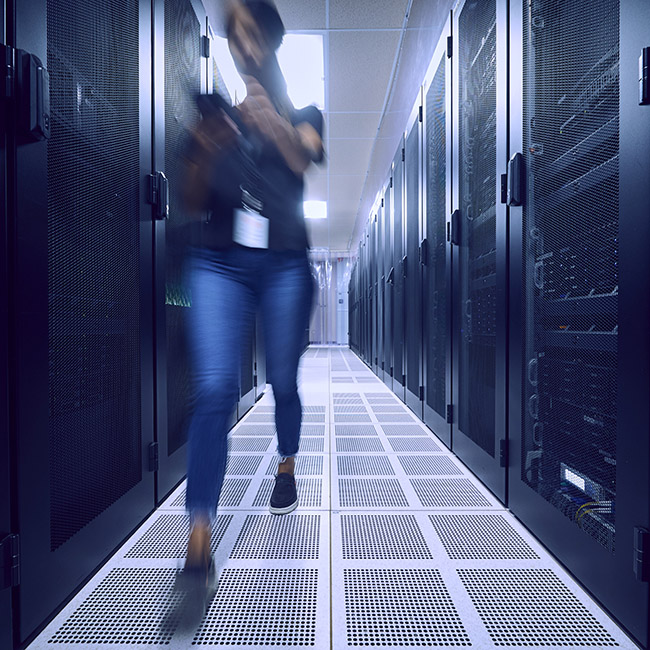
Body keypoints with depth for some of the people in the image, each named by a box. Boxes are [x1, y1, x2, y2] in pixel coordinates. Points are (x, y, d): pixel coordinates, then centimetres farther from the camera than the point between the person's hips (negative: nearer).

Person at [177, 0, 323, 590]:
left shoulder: (298, 108, 15)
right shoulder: (211, 108, 14)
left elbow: (304, 159, -9)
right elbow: (192, 202, 6)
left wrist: (270, 120, -27)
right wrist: (204, 154, -13)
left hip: (285, 262, 1)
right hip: (218, 260, 0)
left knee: (283, 381, 8)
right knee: (215, 390, -13)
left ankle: (286, 468, 36)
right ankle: (199, 537, -7)